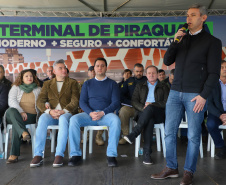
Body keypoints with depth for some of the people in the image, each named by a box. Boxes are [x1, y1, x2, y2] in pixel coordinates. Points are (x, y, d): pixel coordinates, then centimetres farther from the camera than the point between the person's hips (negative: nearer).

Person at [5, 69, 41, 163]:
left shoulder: (38, 89, 19)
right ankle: (24, 132, -54)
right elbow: (11, 101, 1)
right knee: (11, 111, -36)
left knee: (15, 124, -34)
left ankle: (14, 154, -38)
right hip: (16, 114, 1)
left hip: (31, 116, -1)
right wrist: (21, 112, -15)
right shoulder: (15, 87, 17)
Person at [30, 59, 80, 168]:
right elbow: (40, 101, 5)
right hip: (51, 113, 2)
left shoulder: (72, 83, 13)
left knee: (63, 119, -38)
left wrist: (63, 111, -18)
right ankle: (38, 155, -32)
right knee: (42, 119, -33)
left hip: (67, 113, -2)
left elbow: (75, 101, -1)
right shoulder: (47, 84, 18)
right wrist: (49, 111, -15)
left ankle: (59, 155, -38)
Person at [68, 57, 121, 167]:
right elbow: (82, 102, 9)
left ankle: (111, 155, -29)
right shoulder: (87, 84, 18)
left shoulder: (112, 84, 13)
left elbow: (116, 102, 3)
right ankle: (75, 154, -23)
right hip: (89, 114, 2)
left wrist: (103, 113, -14)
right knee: (73, 119, -28)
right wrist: (90, 113, -12)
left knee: (116, 120, -35)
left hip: (106, 114, -1)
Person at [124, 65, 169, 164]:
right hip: (143, 113, 1)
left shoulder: (163, 87, 19)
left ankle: (133, 134, -43)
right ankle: (147, 153, -42)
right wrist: (143, 108, -9)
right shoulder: (140, 86, 25)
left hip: (158, 114, -1)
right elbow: (134, 101, 12)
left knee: (150, 108, -37)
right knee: (149, 120, -37)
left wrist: (151, 104, -9)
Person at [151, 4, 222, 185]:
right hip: (175, 93, 5)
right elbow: (167, 61, 9)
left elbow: (214, 73, -5)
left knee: (193, 136, 2)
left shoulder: (212, 42, 1)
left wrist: (204, 95, -14)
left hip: (195, 95, -5)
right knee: (169, 132, 5)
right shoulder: (182, 39, 16)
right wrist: (175, 41, -3)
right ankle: (171, 168, 18)